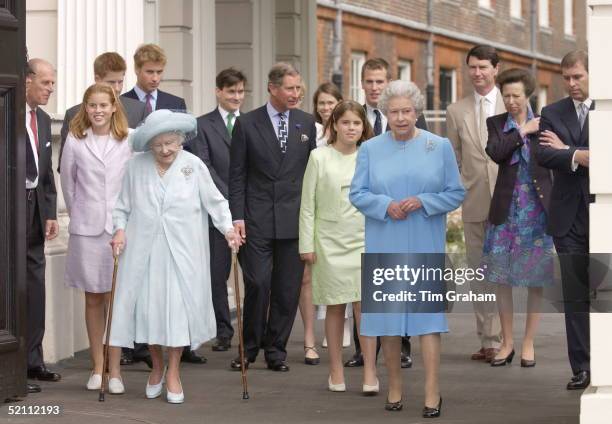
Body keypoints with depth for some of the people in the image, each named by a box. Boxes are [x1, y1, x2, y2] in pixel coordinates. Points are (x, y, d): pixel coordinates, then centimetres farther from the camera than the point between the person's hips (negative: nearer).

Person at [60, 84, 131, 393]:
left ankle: (114, 370, 3)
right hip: (86, 228, 1)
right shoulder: (75, 141, 4)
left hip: (120, 227, -1)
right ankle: (97, 367, 15)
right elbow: (67, 182, 13)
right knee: (93, 298, 7)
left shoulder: (129, 141, -1)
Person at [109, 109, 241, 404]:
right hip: (144, 250, 1)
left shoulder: (194, 166, -3)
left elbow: (215, 202, 3)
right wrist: (120, 229, -5)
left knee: (179, 308, -2)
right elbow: (123, 205, 9)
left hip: (182, 251, -1)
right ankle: (157, 367, 25)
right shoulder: (136, 166, 0)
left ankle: (173, 372, 11)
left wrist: (228, 228, -8)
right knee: (147, 308, 4)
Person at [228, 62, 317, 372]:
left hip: (294, 219, 3)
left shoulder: (306, 123, 9)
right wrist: (237, 216, -6)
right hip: (257, 218, -2)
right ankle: (249, 347, 8)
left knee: (287, 289, 3)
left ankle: (276, 350, 13)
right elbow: (237, 175, 2)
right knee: (257, 284, -8)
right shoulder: (247, 124, 1)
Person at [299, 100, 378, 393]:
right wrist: (307, 244, -2)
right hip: (330, 241, -1)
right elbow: (308, 205, 1)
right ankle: (336, 371, 14)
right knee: (335, 308, 5)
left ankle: (370, 372, -5)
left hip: (364, 241, 1)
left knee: (365, 305, -8)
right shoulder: (319, 158, -1)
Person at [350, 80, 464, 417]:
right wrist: (386, 205, -15)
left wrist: (422, 202, -13)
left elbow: (456, 193, 2)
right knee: (387, 315, 4)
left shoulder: (440, 147, 3)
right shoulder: (370, 149, 6)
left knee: (427, 314, -6)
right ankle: (394, 387, 17)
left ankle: (432, 394, -6)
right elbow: (357, 194, 3)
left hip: (425, 247, -1)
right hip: (384, 247, 2)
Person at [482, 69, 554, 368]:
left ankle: (528, 343, 12)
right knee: (502, 276, 3)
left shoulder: (544, 122, 3)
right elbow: (494, 152, -14)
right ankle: (507, 343, 14)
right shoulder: (496, 124, 6)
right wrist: (522, 131, -12)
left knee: (536, 277, 2)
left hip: (538, 207, -1)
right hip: (506, 207, 1)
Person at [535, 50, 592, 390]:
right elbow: (543, 156, -5)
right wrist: (581, 157, -17)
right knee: (575, 296, 4)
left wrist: (566, 149, -9)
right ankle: (582, 367, 8)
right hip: (569, 217, 2)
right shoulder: (552, 114, 9)